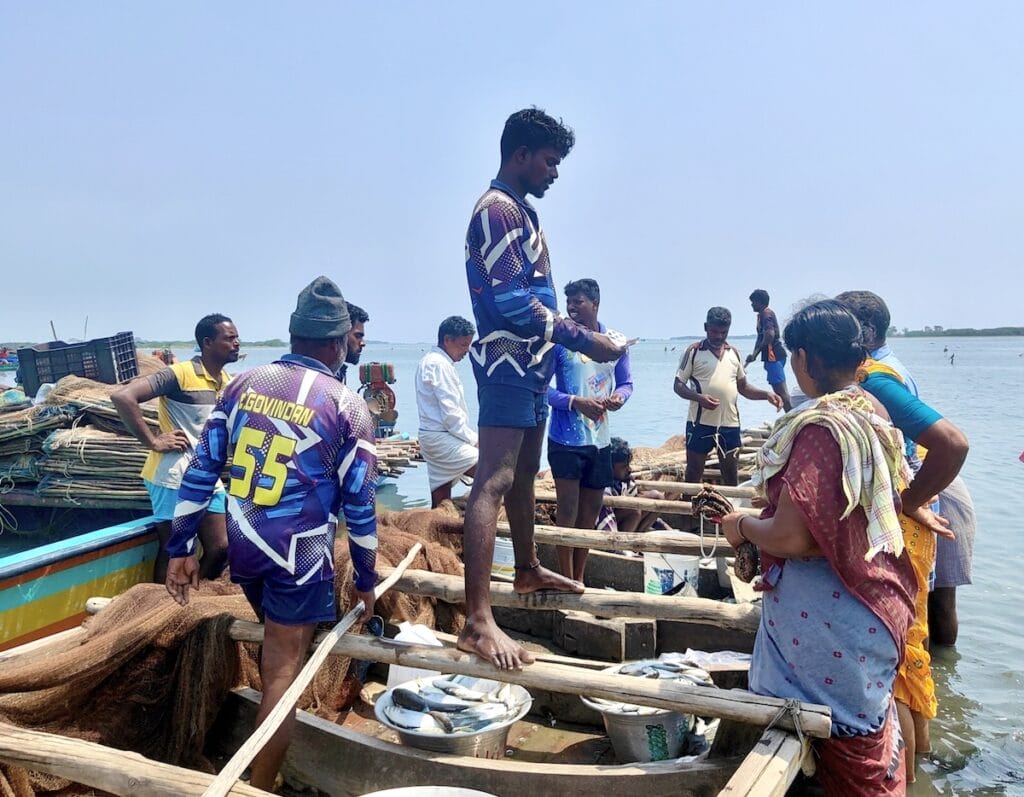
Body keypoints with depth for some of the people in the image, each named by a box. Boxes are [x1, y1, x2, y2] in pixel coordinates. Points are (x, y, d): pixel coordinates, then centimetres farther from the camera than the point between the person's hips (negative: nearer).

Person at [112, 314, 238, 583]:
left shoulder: (229, 382, 10)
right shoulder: (180, 374, -13)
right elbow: (122, 396, -21)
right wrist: (153, 441, -19)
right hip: (174, 477, -7)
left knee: (220, 548, 8)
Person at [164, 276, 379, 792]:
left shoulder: (243, 384, 2)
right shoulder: (347, 407, -9)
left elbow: (200, 470, 1)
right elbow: (359, 505, -7)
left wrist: (180, 548, 8)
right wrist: (366, 580, 4)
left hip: (242, 546, 6)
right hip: (298, 555, -6)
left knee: (277, 644, 30)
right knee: (283, 672, 5)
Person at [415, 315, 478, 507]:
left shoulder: (430, 360, 18)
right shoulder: (439, 364, -14)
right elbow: (450, 414, -19)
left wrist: (471, 437, 14)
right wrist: (474, 439, -10)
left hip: (432, 438, 11)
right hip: (441, 438, -11)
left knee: (440, 506, 10)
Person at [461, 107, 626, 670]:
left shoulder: (519, 212, 20)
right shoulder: (499, 209, -12)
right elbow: (513, 302, -21)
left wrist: (575, 335, 19)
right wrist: (582, 339, -18)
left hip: (529, 365, 11)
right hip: (507, 364, -11)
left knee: (523, 475, 20)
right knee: (493, 482, -15)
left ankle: (528, 570, 36)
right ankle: (478, 621, -16)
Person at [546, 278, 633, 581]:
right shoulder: (559, 340, -7)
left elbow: (626, 382, 13)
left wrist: (619, 396, -10)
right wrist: (576, 402, -23)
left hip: (600, 440, 5)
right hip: (566, 439, -5)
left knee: (591, 510, 13)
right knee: (567, 508, -3)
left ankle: (579, 579, 27)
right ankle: (567, 581, 9)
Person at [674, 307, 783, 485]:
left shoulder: (733, 353, 9)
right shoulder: (694, 351, -3)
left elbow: (743, 387, 16)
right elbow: (678, 385, -4)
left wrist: (766, 394, -2)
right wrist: (699, 397, -23)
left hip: (730, 424, 4)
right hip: (700, 423, -4)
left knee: (731, 474, 11)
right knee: (694, 472, 5)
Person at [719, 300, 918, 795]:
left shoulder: (820, 427, -25)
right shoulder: (872, 413, 4)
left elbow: (791, 537, -28)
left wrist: (742, 526, -11)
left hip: (826, 616, -8)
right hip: (875, 601, 8)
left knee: (849, 743, 9)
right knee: (870, 734, 25)